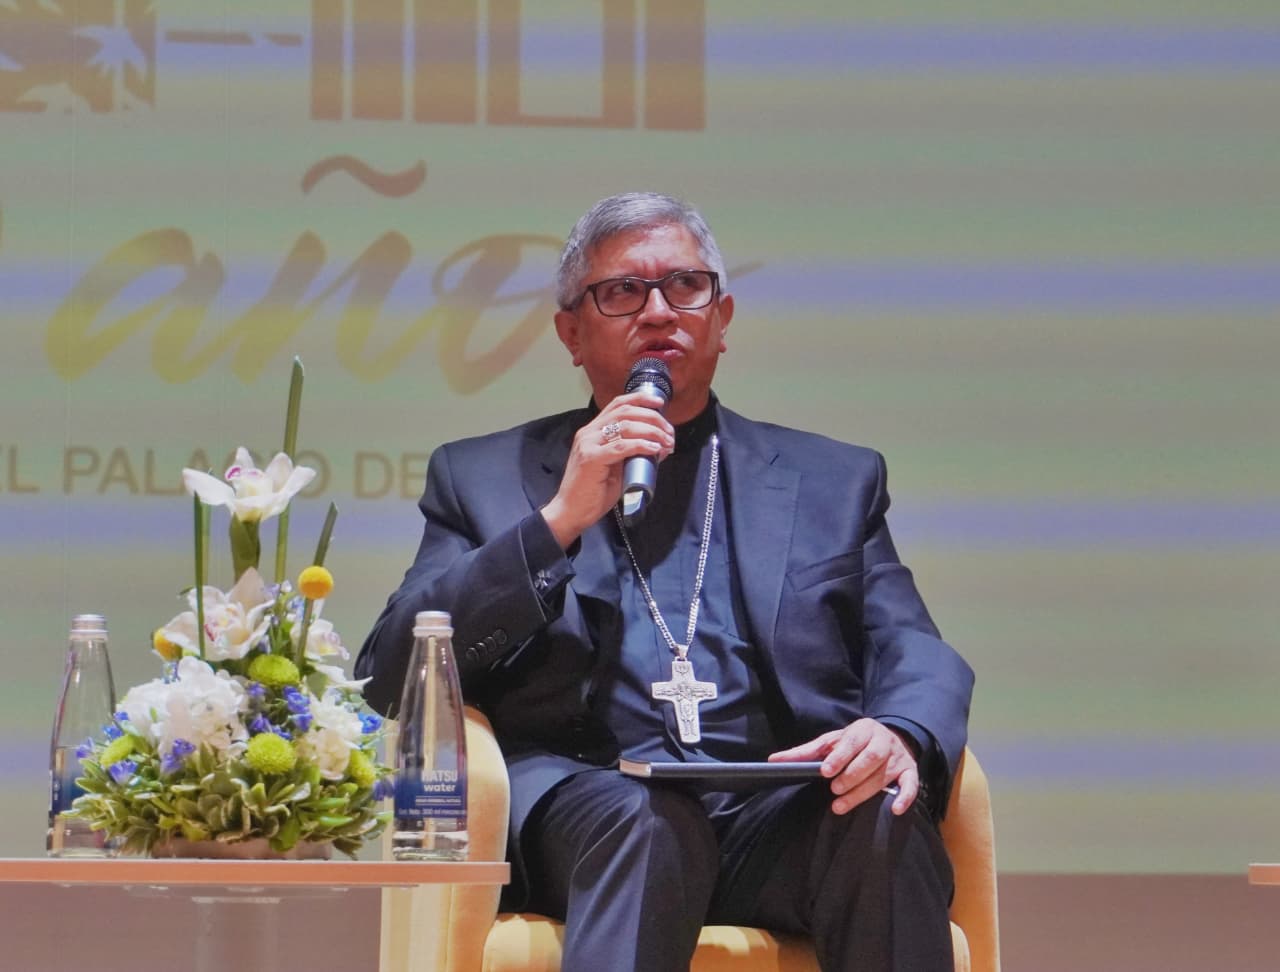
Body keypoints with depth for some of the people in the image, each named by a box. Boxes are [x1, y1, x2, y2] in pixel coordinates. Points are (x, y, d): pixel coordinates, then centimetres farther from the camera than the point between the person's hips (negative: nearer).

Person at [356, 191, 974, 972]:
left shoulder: (831, 481, 24)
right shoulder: (484, 478, 20)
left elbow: (919, 661, 12)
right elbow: (390, 681, 7)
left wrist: (897, 736, -14)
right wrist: (559, 520, -4)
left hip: (780, 817, 2)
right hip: (581, 811, -1)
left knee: (884, 817, -33)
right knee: (644, 818, -37)